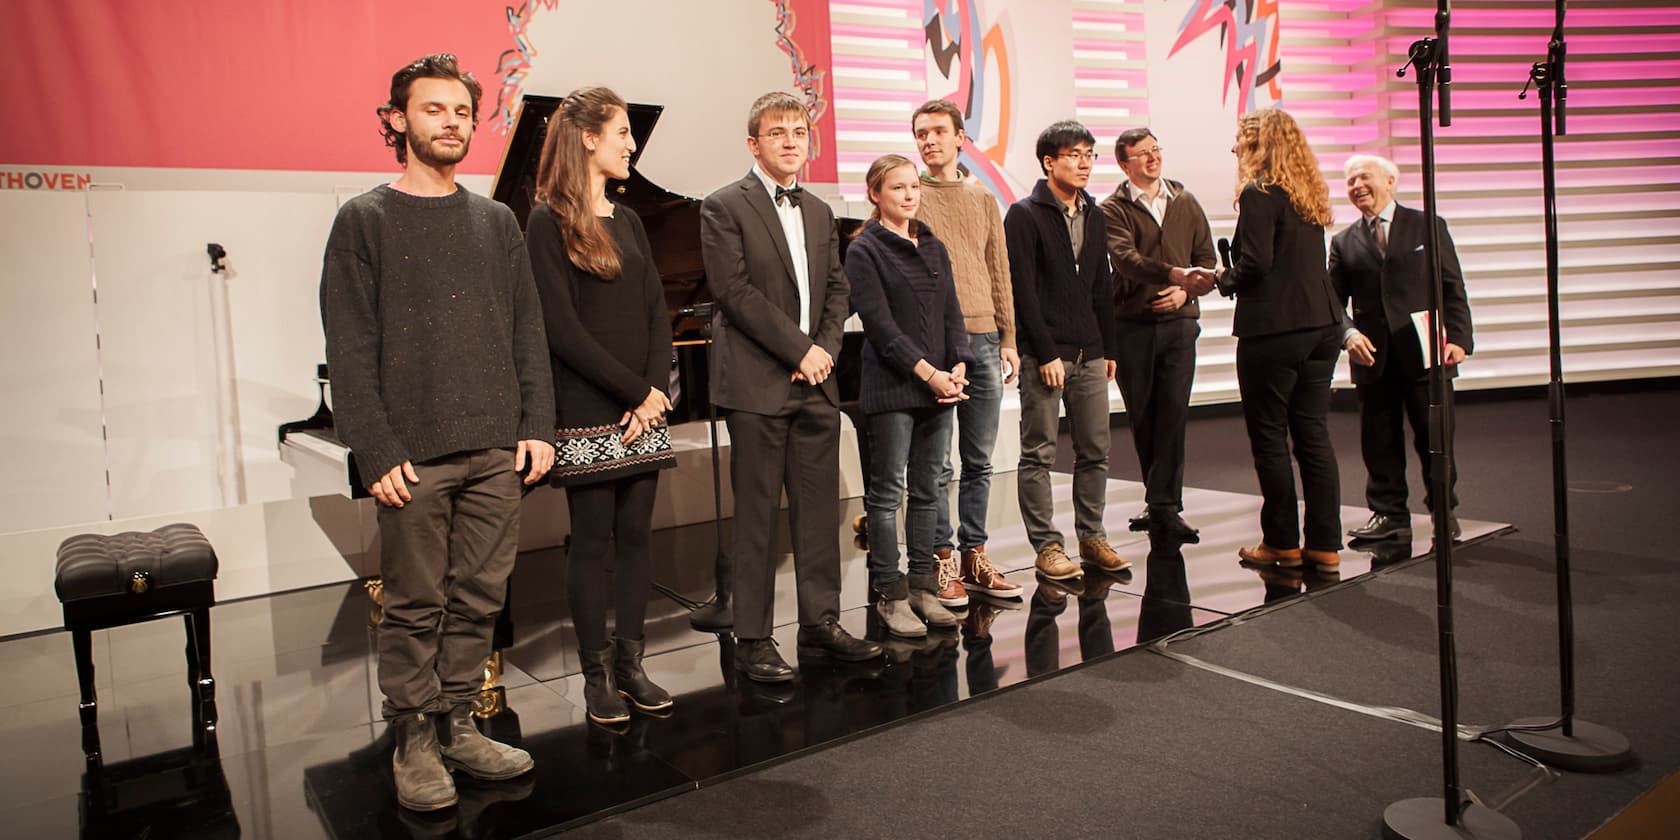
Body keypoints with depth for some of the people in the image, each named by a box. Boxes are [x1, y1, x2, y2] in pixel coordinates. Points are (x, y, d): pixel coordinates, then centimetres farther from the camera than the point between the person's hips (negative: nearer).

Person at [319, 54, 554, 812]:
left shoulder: (496, 222, 14)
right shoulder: (364, 221, 2)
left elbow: (526, 331, 12)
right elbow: (351, 349, -4)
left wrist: (536, 426, 3)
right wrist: (377, 451, -12)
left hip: (495, 451, 4)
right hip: (414, 457, -4)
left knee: (478, 598, 9)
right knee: (415, 605, 4)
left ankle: (456, 726, 23)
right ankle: (414, 742, 18)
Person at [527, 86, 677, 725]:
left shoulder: (627, 220, 14)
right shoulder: (549, 223, -6)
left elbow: (657, 313, 10)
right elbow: (563, 330, -13)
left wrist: (656, 390, -5)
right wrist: (636, 392, -13)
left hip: (643, 410, 6)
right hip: (588, 415, -6)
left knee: (636, 535, 9)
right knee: (593, 541, 2)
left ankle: (629, 662, 20)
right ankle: (597, 674, 14)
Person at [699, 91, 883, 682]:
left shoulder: (820, 213, 17)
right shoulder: (724, 207, -2)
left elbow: (837, 290, 15)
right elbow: (734, 291, -12)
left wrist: (826, 350, -3)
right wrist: (799, 350, -14)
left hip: (815, 383, 6)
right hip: (757, 385, -6)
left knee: (820, 508, 8)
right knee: (757, 515, 0)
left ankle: (821, 623, 20)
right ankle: (752, 639, 10)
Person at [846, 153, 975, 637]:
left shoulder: (933, 247, 15)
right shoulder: (865, 251, -4)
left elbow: (951, 313, 10)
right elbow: (880, 324, -13)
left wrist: (958, 366, -7)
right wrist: (928, 373, -18)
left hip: (939, 385, 6)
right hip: (892, 388, -6)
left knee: (928, 490, 10)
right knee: (887, 492, 0)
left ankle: (923, 587, 20)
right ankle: (889, 594, 8)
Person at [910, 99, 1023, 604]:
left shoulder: (983, 201, 15)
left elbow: (1000, 275, 15)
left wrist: (1008, 340, 9)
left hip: (983, 340, 4)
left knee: (979, 461, 8)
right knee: (935, 463, -1)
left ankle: (974, 557, 18)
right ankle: (941, 560, 9)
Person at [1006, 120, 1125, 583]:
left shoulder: (1094, 215, 15)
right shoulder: (1024, 215, -6)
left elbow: (1102, 288, 18)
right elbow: (1023, 290, -11)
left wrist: (1108, 349, 13)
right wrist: (1046, 353, -15)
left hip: (1089, 354, 6)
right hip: (1044, 353, -6)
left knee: (1095, 451, 8)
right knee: (1039, 454, 0)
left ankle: (1092, 537, 19)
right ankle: (1046, 545, 6)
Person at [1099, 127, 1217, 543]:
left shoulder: (1185, 203, 11)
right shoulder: (1114, 209, -2)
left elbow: (1206, 257, 13)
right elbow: (1125, 257, -20)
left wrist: (1185, 291, -6)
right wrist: (1176, 273, -34)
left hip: (1178, 323, 1)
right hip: (1132, 325, -1)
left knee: (1172, 414, -6)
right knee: (1141, 417, 8)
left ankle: (1165, 506, -2)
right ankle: (1159, 498, 26)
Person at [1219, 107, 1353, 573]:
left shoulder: (1259, 194, -11)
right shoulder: (1310, 193, 14)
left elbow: (1256, 263, -20)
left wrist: (1229, 280, 0)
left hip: (1273, 329, -8)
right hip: (1321, 324, 8)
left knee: (1268, 437, 3)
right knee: (1313, 435, 10)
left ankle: (1281, 543, 11)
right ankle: (1324, 544, 14)